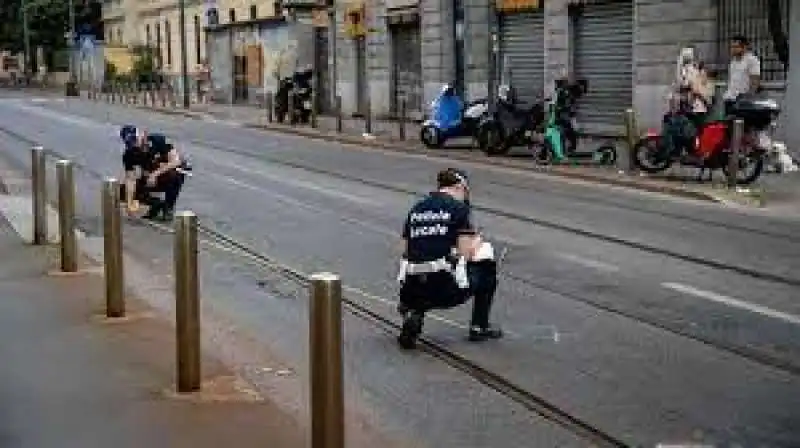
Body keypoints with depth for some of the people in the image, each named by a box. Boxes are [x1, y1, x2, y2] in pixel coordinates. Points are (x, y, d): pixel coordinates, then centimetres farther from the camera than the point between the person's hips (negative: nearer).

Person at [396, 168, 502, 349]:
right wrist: (477, 242, 17)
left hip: (413, 288, 4)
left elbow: (406, 251, 13)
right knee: (487, 267, 22)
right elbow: (465, 253, -5)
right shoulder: (459, 207, 0)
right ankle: (479, 327, 23)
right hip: (447, 288, -4)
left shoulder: (416, 208, 14)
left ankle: (413, 312, 8)